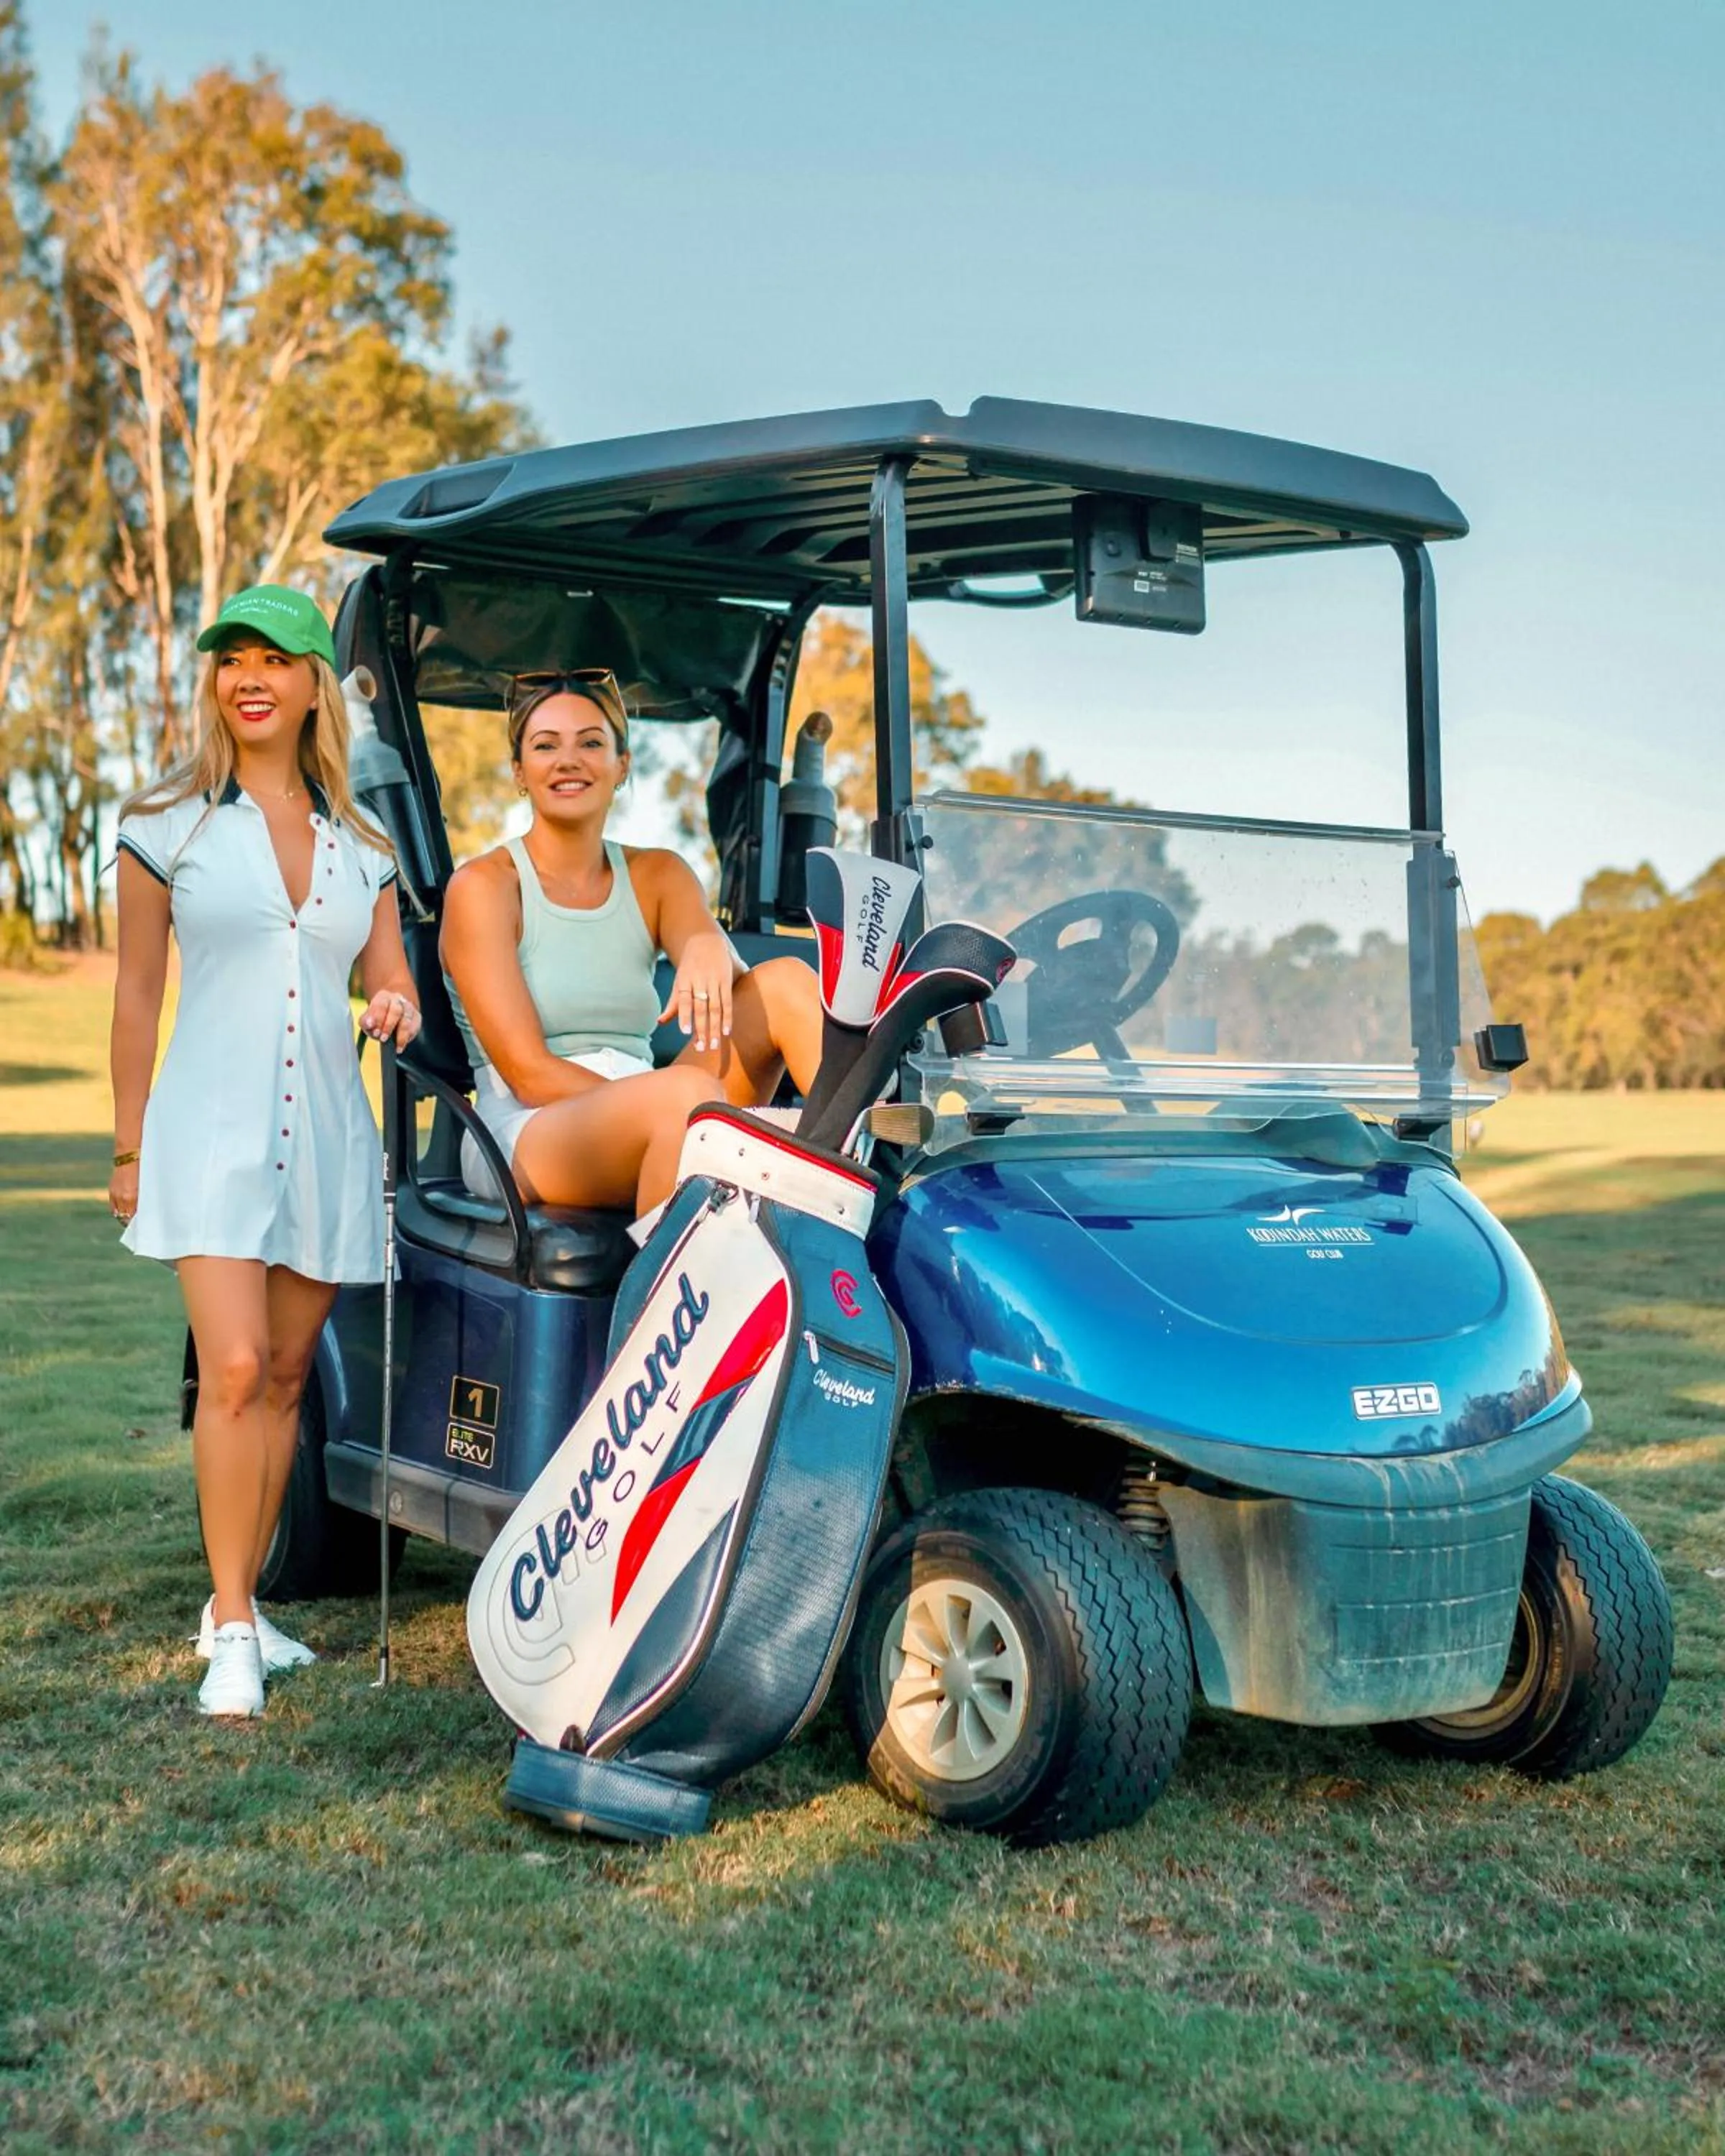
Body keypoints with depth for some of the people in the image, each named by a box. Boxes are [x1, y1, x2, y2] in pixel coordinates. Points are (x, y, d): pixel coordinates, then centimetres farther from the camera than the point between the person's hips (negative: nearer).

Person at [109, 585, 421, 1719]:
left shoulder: (362, 842, 10)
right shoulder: (168, 822, 2)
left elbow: (392, 979, 14)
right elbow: (138, 994, 3)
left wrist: (398, 1008, -10)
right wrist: (129, 1147, 2)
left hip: (327, 1134, 4)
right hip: (212, 1130, -3)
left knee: (286, 1376, 9)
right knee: (234, 1370, -15)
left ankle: (245, 1602, 21)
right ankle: (229, 1628, -6)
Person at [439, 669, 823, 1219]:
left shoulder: (659, 875, 15)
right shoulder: (483, 886, 0)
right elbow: (528, 1073, -9)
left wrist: (710, 948, -30)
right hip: (528, 1138, -5)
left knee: (785, 981, -15)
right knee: (688, 1091, -36)